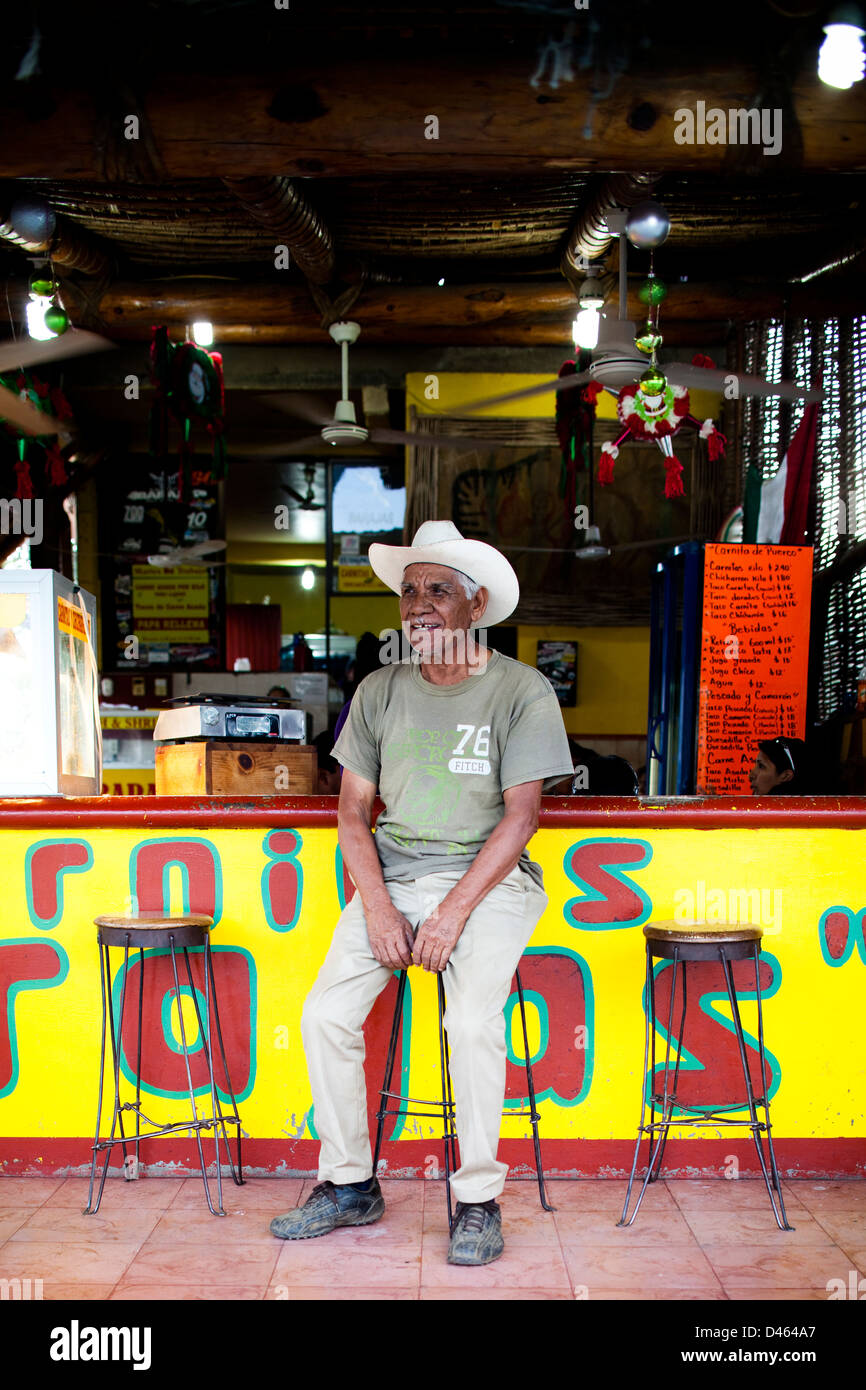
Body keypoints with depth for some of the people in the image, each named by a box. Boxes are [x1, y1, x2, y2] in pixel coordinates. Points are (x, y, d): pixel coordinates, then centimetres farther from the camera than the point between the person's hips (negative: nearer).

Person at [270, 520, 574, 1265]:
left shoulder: (522, 691, -6)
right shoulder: (380, 692, 6)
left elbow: (519, 817, -10)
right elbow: (353, 810, 7)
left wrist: (453, 912, -17)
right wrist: (379, 908, -7)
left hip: (486, 876, -4)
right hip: (392, 874, 4)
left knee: (473, 1019, -26)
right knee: (325, 1014, -11)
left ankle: (480, 1200, -8)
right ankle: (349, 1184, 7)